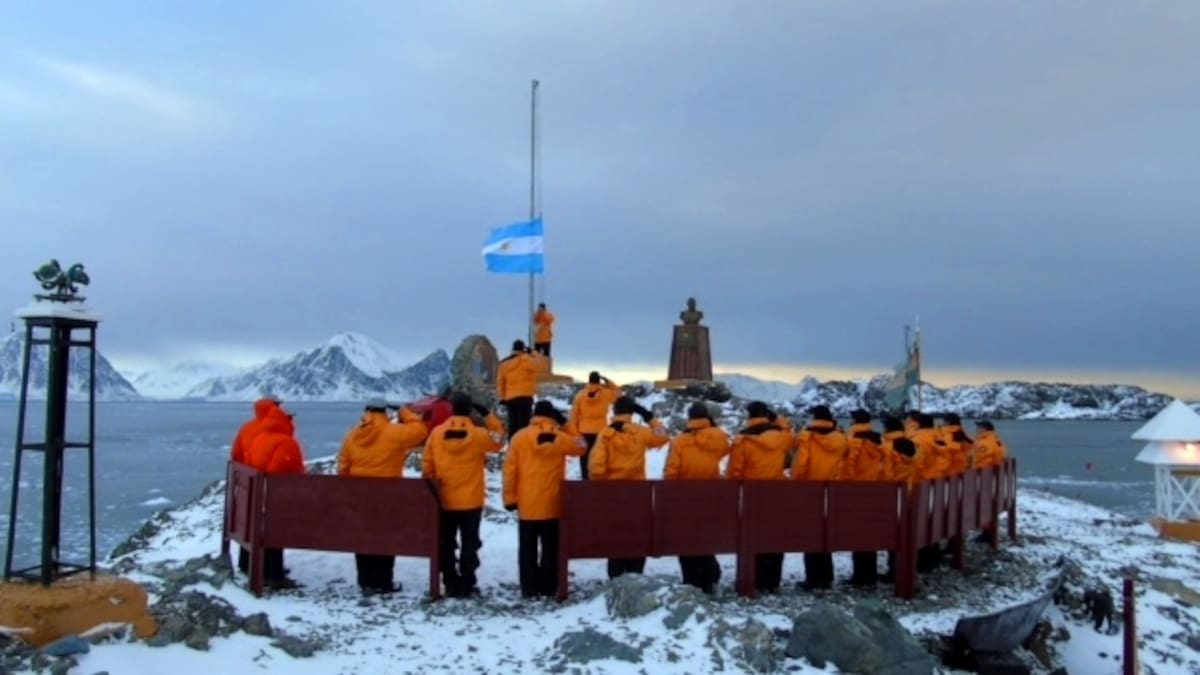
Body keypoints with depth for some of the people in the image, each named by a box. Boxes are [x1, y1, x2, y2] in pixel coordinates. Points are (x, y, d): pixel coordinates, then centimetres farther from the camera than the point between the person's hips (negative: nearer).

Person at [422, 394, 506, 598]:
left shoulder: (436, 433, -4)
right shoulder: (478, 434, -11)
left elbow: (427, 465, 0)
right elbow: (499, 441, 9)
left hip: (444, 500, 2)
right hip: (471, 501, -2)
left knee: (446, 544, 12)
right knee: (469, 543, 7)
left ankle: (450, 585, 15)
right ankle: (466, 586, 5)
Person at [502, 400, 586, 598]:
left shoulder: (519, 437, -4)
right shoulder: (560, 438, -4)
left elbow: (510, 469, -4)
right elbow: (580, 447, 16)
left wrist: (510, 498, 3)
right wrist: (565, 424, 15)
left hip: (527, 504, 0)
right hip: (552, 505, 0)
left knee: (527, 548, 8)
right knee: (550, 547, 10)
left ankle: (529, 588, 9)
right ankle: (548, 588, 11)